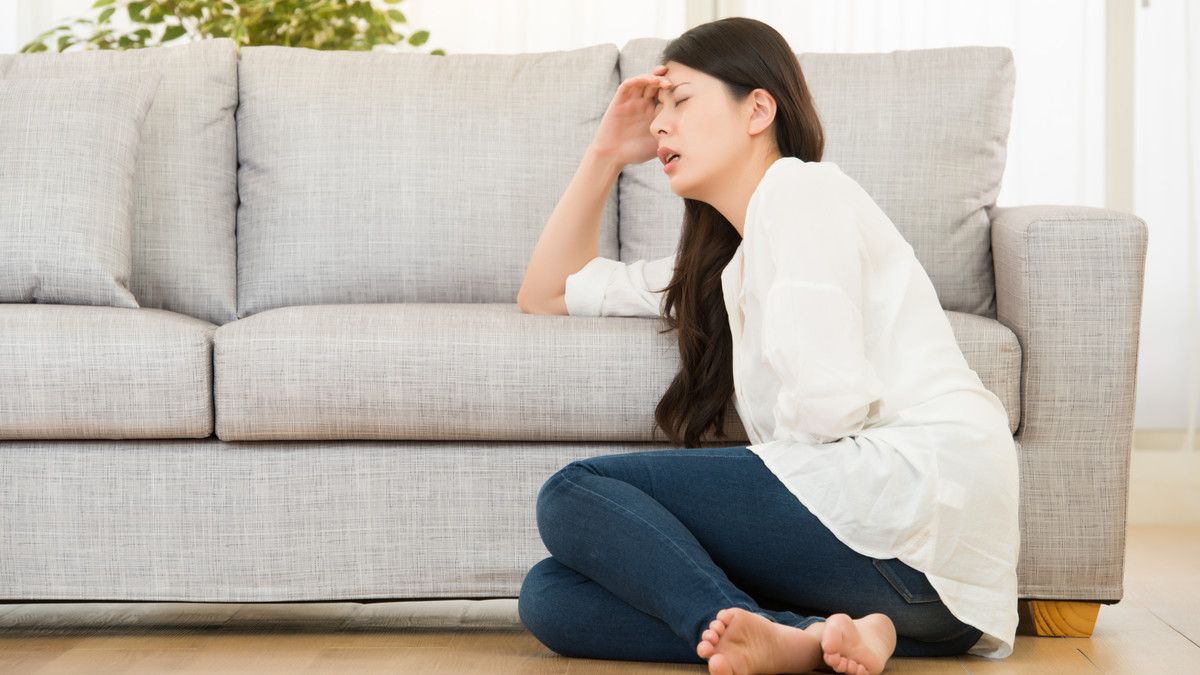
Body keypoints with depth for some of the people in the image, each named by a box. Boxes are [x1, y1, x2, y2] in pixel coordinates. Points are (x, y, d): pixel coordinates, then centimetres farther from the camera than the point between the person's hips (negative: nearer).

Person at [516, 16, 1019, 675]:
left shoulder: (801, 189, 1)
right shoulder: (725, 263, 29)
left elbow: (827, 400, -14)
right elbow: (546, 292, 38)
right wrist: (605, 153, 30)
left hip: (913, 495, -9)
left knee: (574, 493, -10)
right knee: (549, 596, -3)